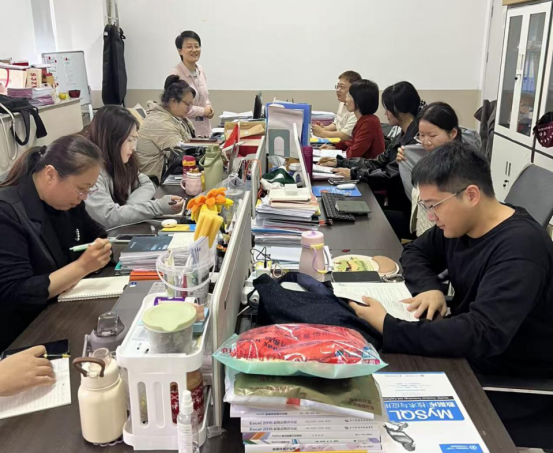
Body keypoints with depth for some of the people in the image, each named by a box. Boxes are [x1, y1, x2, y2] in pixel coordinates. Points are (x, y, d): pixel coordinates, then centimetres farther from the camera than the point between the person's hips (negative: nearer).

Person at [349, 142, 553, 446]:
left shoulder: (520, 248, -28)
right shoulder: (458, 223, -3)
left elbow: (482, 335, -37)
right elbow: (415, 252, 11)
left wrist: (387, 327, -37)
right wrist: (430, 288, -11)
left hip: (516, 385, -7)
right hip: (468, 357, 7)